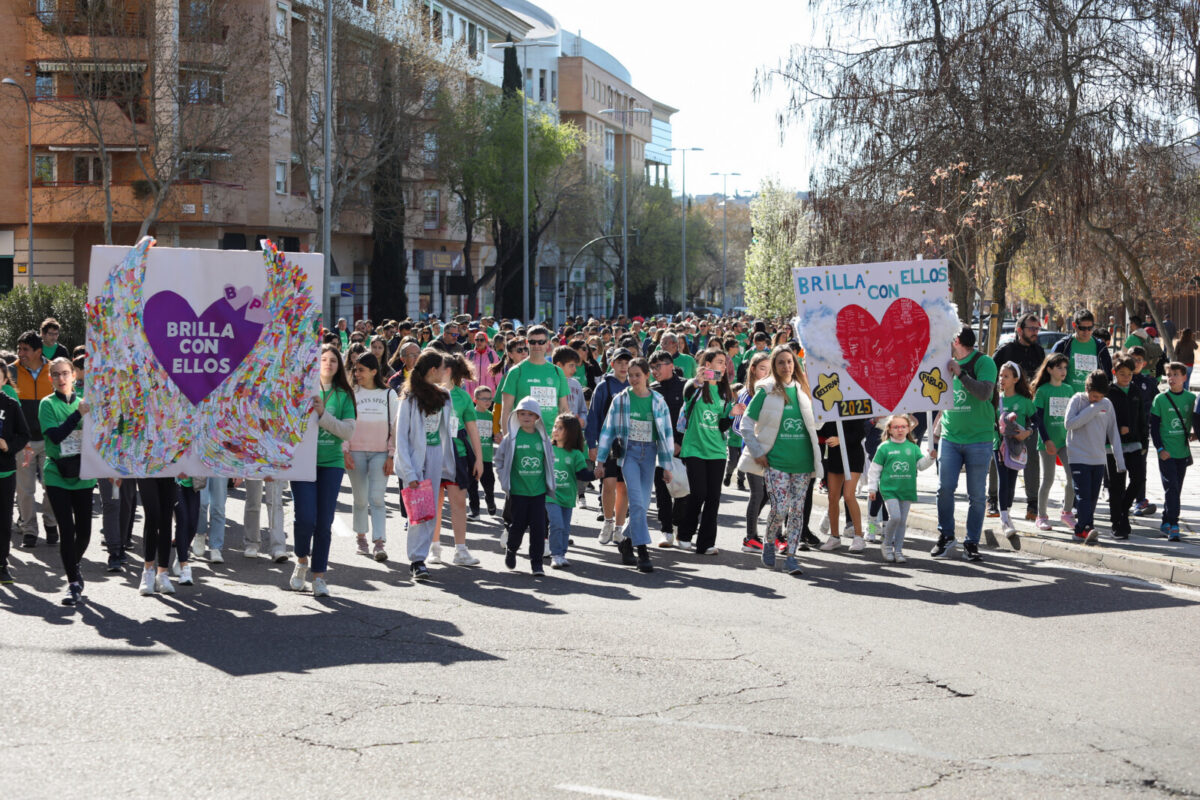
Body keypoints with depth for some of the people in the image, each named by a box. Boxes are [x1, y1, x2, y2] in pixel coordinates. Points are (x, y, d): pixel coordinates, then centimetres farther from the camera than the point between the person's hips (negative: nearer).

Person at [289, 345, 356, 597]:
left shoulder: (343, 395, 6)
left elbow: (349, 431, -4)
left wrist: (323, 414, -13)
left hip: (331, 463, 1)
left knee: (324, 522, 1)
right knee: (305, 517, -12)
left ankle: (319, 575, 11)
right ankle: (301, 561, 15)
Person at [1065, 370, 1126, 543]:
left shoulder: (1107, 404, 7)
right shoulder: (1077, 400, -4)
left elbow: (1113, 432, 10)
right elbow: (1069, 423, -17)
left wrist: (1120, 459, 5)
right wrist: (1092, 409, -16)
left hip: (1099, 459, 5)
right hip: (1079, 457, -5)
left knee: (1093, 497, 6)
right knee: (1083, 495, -14)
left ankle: (1081, 530, 14)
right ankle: (1085, 529, -19)